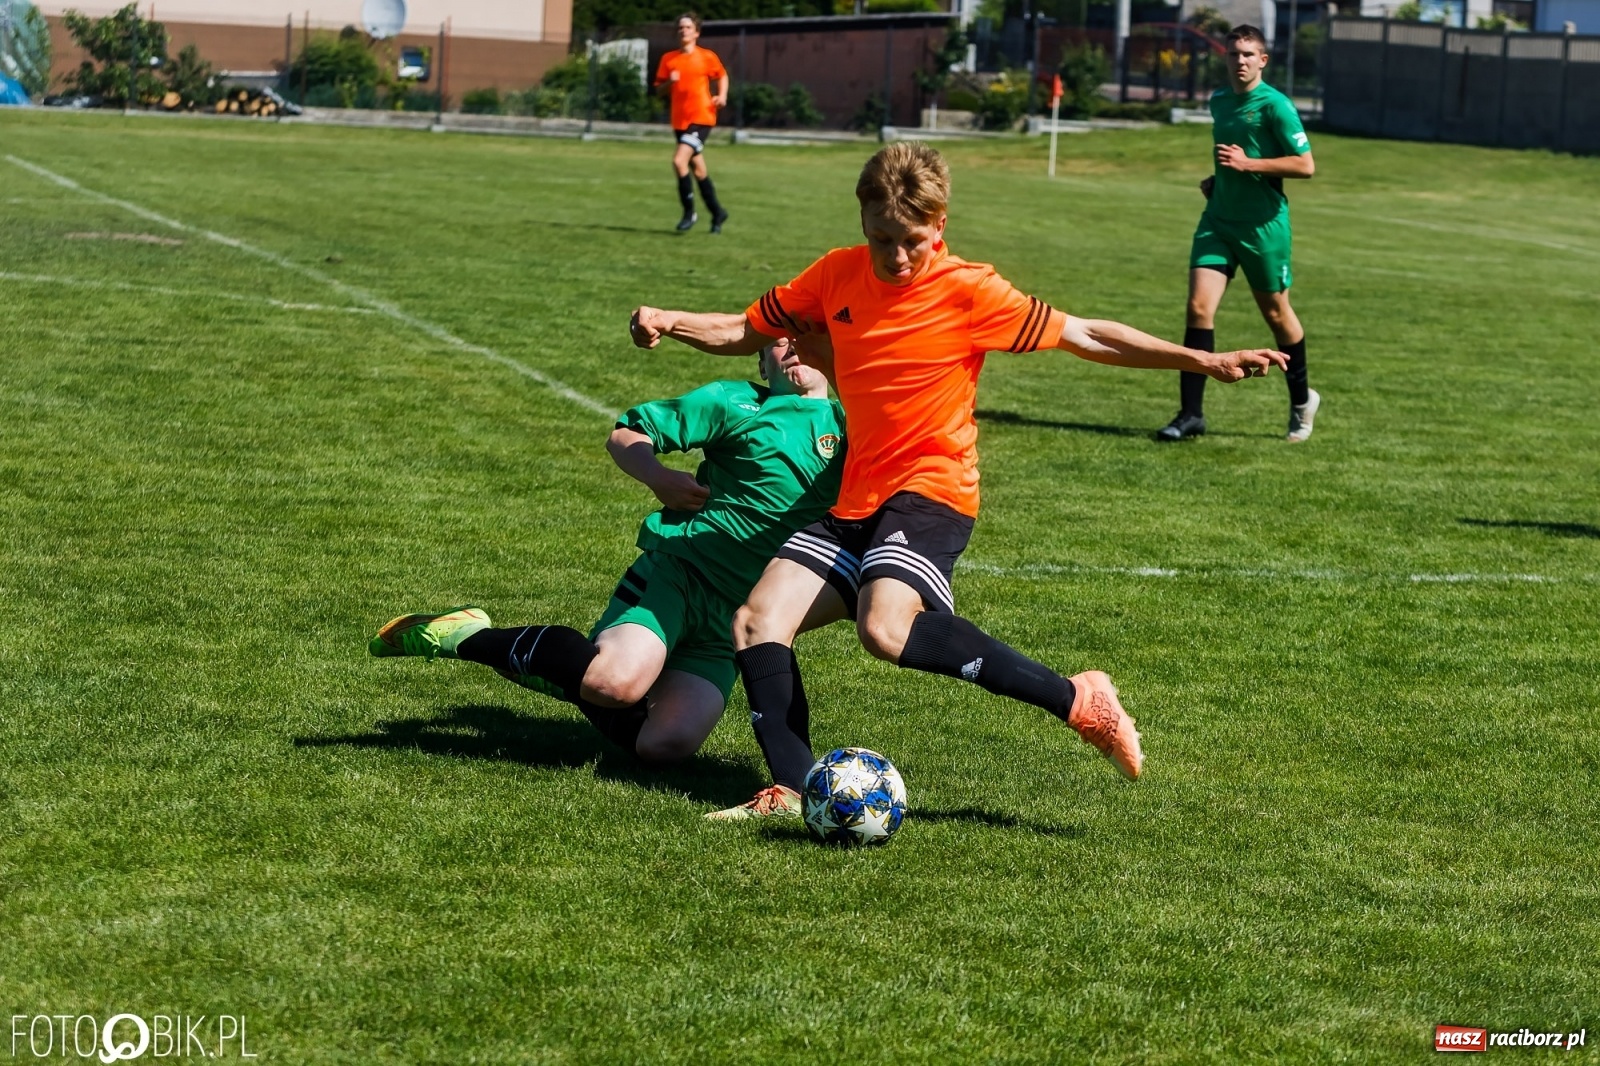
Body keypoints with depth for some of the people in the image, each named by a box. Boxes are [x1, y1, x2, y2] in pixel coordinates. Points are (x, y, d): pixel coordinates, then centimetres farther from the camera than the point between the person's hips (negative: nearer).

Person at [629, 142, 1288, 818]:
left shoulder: (969, 291, -9)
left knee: (885, 630, -31)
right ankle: (791, 791, -5)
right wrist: (671, 323, -3)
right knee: (757, 622, -8)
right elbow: (743, 332, 16)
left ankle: (1077, 700, -22)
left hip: (931, 491, -6)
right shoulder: (837, 275, 5)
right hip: (856, 497, 6)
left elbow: (1084, 336, -5)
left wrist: (1204, 361, -8)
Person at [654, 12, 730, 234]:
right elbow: (659, 89, 10)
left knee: (679, 160, -21)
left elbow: (722, 75, 16)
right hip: (680, 121, 5)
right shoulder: (668, 59, 6)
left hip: (701, 118, -5)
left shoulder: (707, 57, -1)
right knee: (698, 169, 12)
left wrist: (722, 96, 0)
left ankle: (689, 212, -8)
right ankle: (717, 212, 29)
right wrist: (669, 82, -11)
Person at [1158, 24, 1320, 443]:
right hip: (1219, 220, 5)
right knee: (1199, 305, -10)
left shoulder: (1275, 106, -11)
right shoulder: (1218, 102, 10)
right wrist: (1218, 178, 8)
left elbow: (1305, 165, -14)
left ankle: (1302, 400, 33)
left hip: (1264, 225, -5)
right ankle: (1191, 413, -9)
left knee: (1275, 312, 10)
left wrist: (1247, 164, -20)